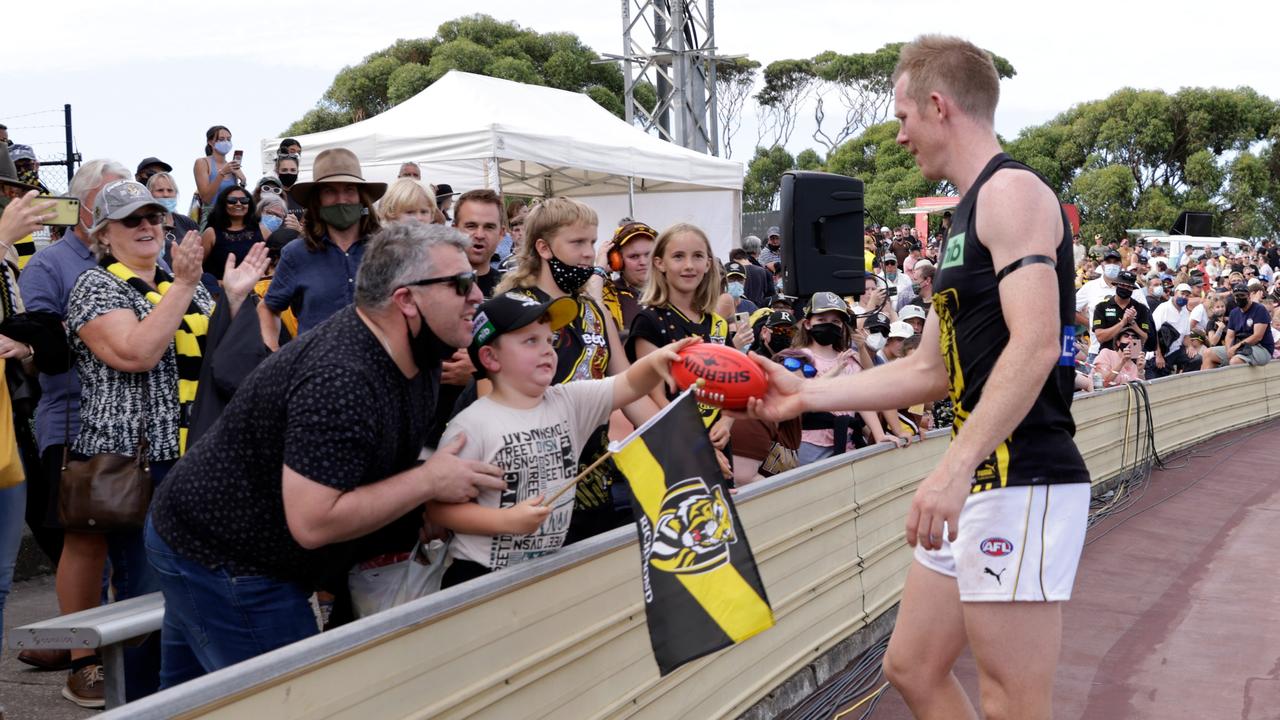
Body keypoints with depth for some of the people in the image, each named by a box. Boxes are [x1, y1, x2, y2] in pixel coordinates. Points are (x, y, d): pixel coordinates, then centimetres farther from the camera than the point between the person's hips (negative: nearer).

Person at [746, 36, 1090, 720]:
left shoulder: (1012, 192, -10)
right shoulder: (968, 215, 20)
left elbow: (1035, 345, -23)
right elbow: (930, 370, 22)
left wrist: (955, 467, -28)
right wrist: (806, 394, 21)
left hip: (1021, 484, -10)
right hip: (979, 484, 10)